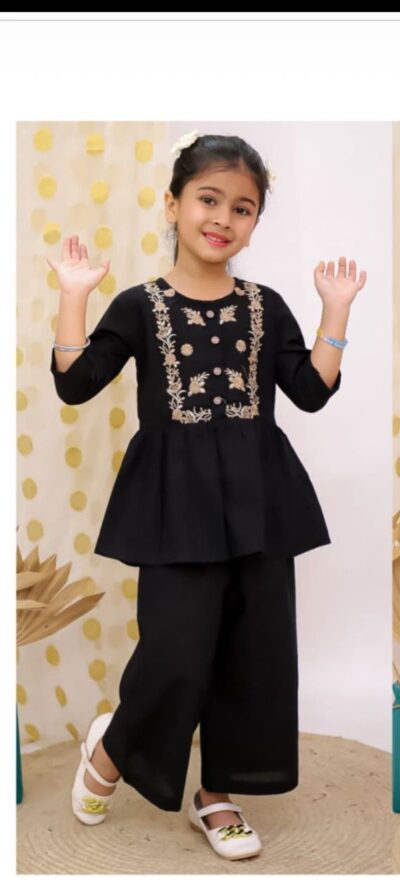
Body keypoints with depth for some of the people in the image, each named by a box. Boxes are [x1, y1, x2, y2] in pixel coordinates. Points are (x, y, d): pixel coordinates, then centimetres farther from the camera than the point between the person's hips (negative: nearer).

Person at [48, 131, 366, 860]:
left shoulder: (266, 306, 7)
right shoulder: (141, 305, 0)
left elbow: (312, 392, 3)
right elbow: (74, 385, -6)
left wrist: (336, 310, 0)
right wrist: (73, 296, -10)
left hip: (259, 499, 4)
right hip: (178, 501, -3)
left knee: (256, 654, 8)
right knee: (176, 652, -8)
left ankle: (217, 794, 28)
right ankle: (113, 747, 26)